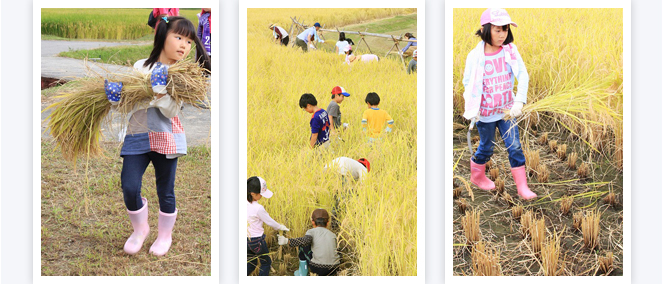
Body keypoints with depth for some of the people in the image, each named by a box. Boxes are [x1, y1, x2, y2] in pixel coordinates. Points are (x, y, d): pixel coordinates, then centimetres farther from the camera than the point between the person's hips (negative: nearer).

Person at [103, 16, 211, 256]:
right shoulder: (141, 66, 4)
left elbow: (172, 111, -12)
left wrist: (160, 92, -28)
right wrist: (116, 97, -12)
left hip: (166, 137, -1)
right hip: (137, 135, 1)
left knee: (165, 190, 7)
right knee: (129, 187, -8)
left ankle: (165, 234, 30)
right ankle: (140, 228, 18)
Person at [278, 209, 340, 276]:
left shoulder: (312, 232, 0)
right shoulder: (333, 235, 13)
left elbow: (304, 241, -20)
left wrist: (287, 241, -24)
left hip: (318, 267, -4)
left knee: (303, 245, 19)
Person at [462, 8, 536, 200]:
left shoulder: (510, 51, -9)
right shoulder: (475, 56, -14)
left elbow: (523, 75, -13)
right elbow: (468, 82, -4)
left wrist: (519, 101, -25)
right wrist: (474, 108, -10)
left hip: (507, 110, 2)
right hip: (485, 113, -2)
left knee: (514, 146, -1)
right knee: (486, 148, 14)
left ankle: (522, 187, 7)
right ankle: (477, 176, 40)